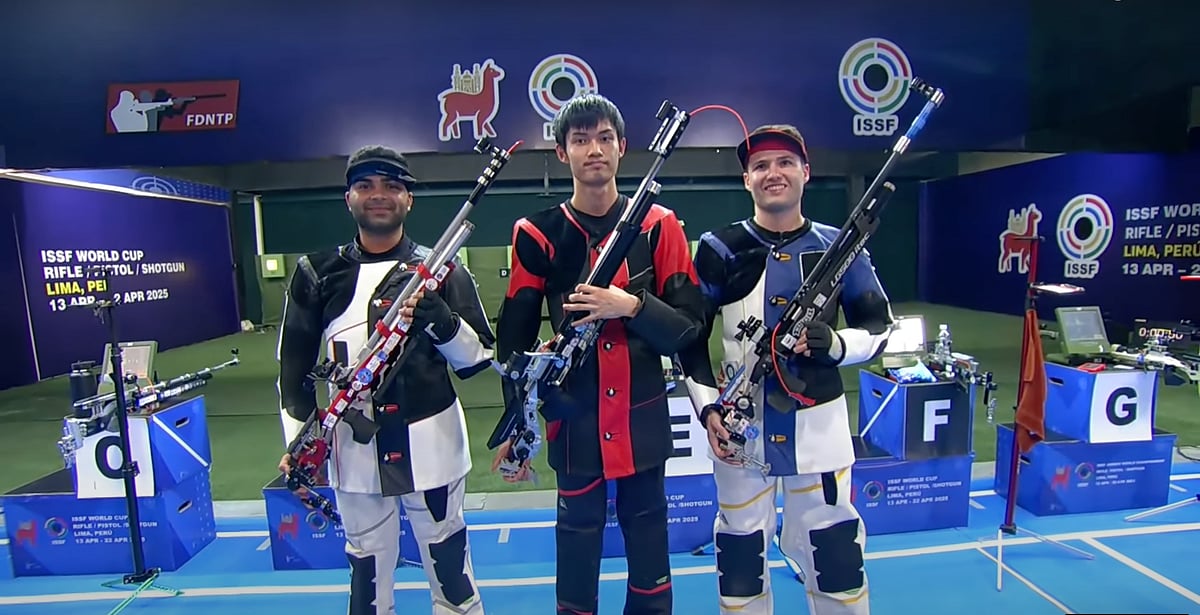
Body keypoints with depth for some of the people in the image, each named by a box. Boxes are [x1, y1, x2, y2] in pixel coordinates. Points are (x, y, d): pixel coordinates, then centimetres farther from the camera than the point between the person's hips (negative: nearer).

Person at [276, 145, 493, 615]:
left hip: (430, 445, -1)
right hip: (353, 448, 2)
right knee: (367, 567, 18)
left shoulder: (440, 269, -2)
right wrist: (298, 443, 3)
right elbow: (294, 364, 9)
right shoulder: (317, 274, 3)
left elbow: (479, 358, -4)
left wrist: (438, 318, -20)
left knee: (448, 559, 13)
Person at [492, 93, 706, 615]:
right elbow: (514, 341, 1)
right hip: (573, 424, 0)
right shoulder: (537, 235, -2)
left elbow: (689, 326, -2)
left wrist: (631, 306, -19)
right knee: (577, 536, 13)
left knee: (648, 536, 17)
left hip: (643, 422, 1)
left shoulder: (659, 225, -1)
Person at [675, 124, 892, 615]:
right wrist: (708, 409, -8)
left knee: (836, 552, 12)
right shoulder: (720, 248, -2)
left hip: (818, 423, 1)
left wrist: (834, 344, -14)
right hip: (739, 425, 0)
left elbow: (880, 327, 7)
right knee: (740, 552, 14)